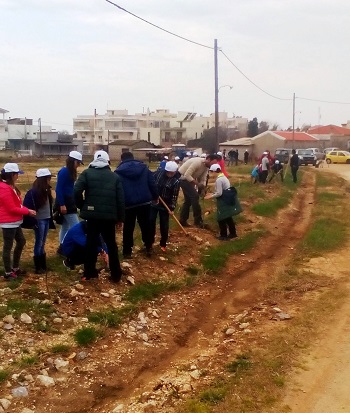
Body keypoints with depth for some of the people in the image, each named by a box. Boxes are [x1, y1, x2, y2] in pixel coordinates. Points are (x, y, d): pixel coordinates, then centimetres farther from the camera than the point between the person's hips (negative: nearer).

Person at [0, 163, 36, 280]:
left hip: (14, 222, 11)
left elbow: (17, 204, 14)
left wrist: (27, 210, -1)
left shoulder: (10, 187, 12)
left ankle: (15, 268, 30)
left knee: (21, 242, 19)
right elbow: (12, 208, -22)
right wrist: (27, 211, -13)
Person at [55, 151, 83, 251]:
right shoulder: (64, 172, -16)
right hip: (65, 203, -10)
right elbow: (59, 189, -19)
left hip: (69, 202, 10)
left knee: (66, 226, 14)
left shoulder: (70, 172, 11)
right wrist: (62, 204, -22)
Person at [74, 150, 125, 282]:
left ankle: (89, 272, 14)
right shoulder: (114, 176, 8)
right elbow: (120, 199, 5)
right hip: (109, 216, 1)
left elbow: (77, 191, -10)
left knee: (91, 243, 10)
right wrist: (120, 218, 11)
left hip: (92, 214, -1)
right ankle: (116, 275, 12)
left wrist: (82, 206, 6)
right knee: (111, 244, 11)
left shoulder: (87, 173, 3)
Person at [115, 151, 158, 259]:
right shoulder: (144, 167, 6)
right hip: (145, 202, 2)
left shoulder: (119, 171, 0)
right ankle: (148, 247, 22)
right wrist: (155, 197, 15)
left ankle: (127, 251, 10)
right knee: (145, 225, 16)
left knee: (128, 228, 8)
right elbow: (152, 184, 4)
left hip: (128, 204, -2)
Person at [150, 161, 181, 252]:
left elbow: (174, 196, -13)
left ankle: (163, 244, 18)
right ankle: (150, 240, 23)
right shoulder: (159, 172, -6)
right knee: (150, 221, 6)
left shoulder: (176, 181, -14)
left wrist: (172, 208, -16)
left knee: (164, 225, 3)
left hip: (165, 205, -3)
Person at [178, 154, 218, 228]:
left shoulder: (206, 167, 0)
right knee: (194, 196, -15)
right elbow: (187, 175, -31)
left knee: (188, 200, 13)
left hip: (188, 179, 10)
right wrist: (198, 184, -33)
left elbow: (203, 180, 2)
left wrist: (203, 187, -17)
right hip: (183, 178, -10)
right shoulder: (197, 162, -28)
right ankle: (198, 221, -12)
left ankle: (182, 221, 22)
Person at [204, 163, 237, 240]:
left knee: (221, 219, 2)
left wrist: (210, 196, -9)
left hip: (223, 202, -9)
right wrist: (212, 193, 16)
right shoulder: (224, 177, 12)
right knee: (228, 217, 18)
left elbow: (219, 193, -21)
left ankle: (223, 236, 9)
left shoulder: (219, 180, -19)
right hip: (227, 200, 9)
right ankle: (233, 233, 26)